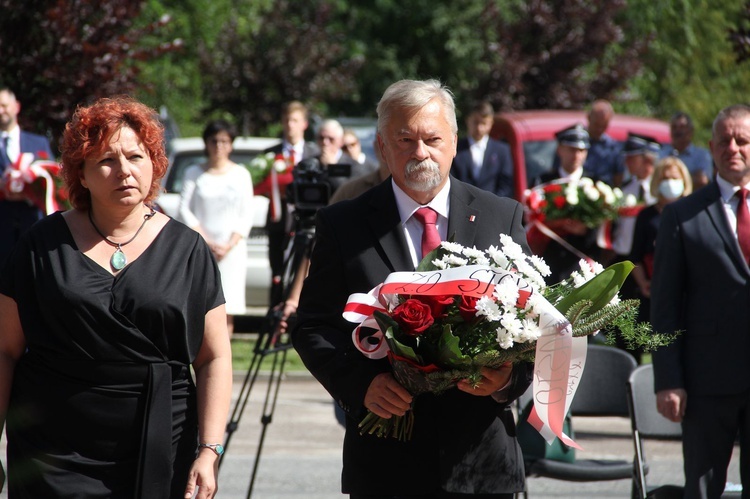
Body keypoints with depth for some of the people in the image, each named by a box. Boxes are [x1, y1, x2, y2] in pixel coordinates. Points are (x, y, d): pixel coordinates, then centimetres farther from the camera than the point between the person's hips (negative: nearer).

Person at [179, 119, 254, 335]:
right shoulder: (194, 173, 8)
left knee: (227, 312, -5)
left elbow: (246, 215, 6)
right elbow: (185, 211, 1)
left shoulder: (240, 174, 10)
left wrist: (229, 245, -8)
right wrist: (208, 243, -9)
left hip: (232, 249, 1)